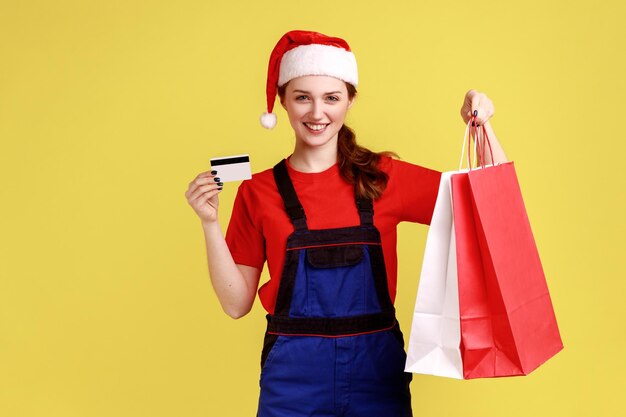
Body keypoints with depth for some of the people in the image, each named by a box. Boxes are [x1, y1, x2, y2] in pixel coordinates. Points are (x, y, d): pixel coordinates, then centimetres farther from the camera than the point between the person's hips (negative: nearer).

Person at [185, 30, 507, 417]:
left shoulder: (384, 177, 1)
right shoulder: (258, 191, 0)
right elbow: (237, 302, 0)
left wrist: (483, 125, -9)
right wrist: (210, 223, -10)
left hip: (377, 369, 1)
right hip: (294, 375, -1)